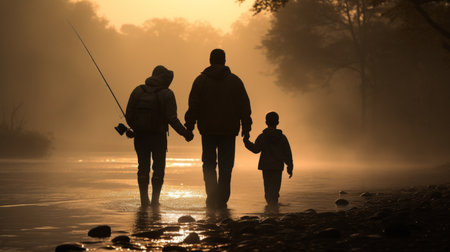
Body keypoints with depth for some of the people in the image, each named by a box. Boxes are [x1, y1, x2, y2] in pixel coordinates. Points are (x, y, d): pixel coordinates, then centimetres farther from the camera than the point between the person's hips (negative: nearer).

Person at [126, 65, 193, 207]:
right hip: (158, 136, -3)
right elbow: (172, 119, -14)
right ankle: (155, 200, 4)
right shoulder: (166, 94, -8)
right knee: (158, 168, 8)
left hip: (140, 136, 3)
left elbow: (129, 116, 3)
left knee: (143, 167, 12)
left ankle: (144, 200, 11)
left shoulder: (138, 91, 4)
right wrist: (185, 133, -5)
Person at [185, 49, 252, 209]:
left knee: (209, 163, 10)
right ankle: (222, 200, 1)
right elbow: (244, 106, 4)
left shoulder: (200, 80, 3)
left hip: (208, 129, 0)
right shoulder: (235, 81, 5)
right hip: (229, 130, 0)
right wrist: (246, 128, 8)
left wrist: (189, 127, 3)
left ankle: (211, 196, -4)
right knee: (226, 166, 4)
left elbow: (193, 106, -1)